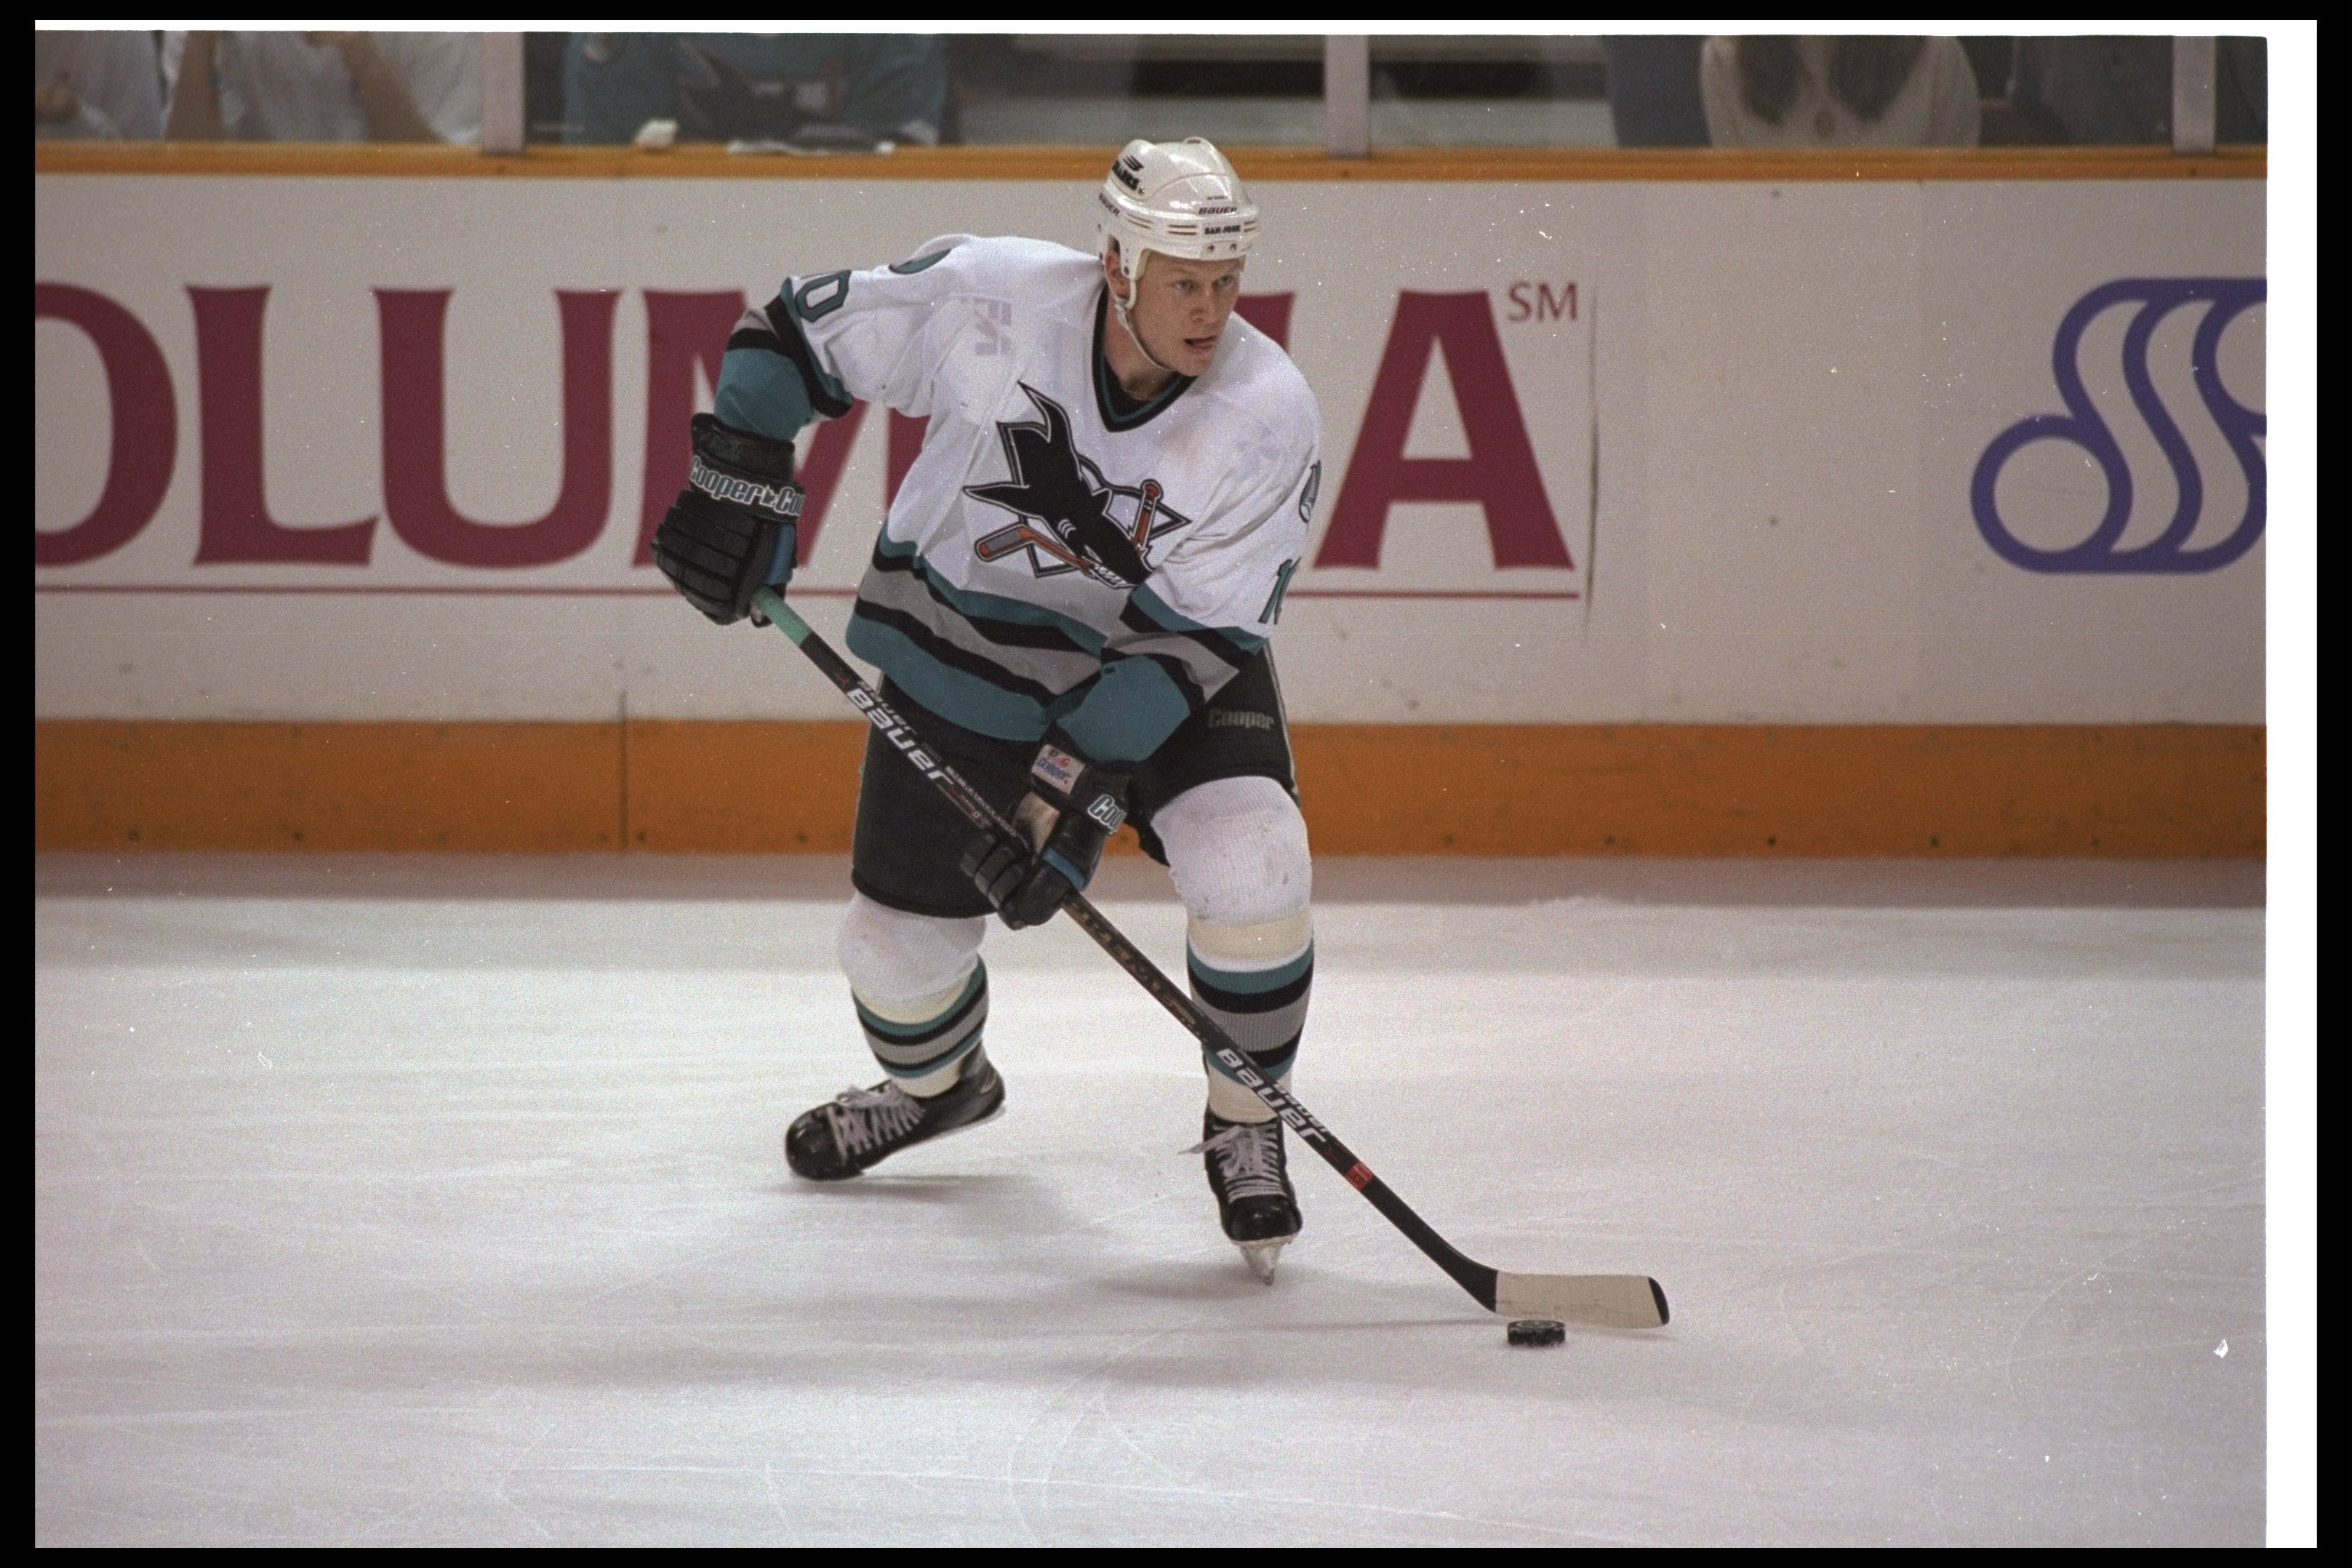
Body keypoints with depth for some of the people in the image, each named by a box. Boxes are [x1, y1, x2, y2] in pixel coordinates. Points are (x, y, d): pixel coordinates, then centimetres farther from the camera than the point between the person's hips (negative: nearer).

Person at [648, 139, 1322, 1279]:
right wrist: (738, 480, -17)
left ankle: (1244, 1127, 0)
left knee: (1249, 866, -26)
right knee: (896, 938, 5)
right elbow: (799, 329, -9)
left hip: (1172, 660, -1)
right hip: (962, 644, 1)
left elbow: (1191, 638, -25)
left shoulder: (1269, 419, -26)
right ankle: (936, 1082, 43)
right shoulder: (987, 300, -25)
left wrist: (1077, 790, -32)